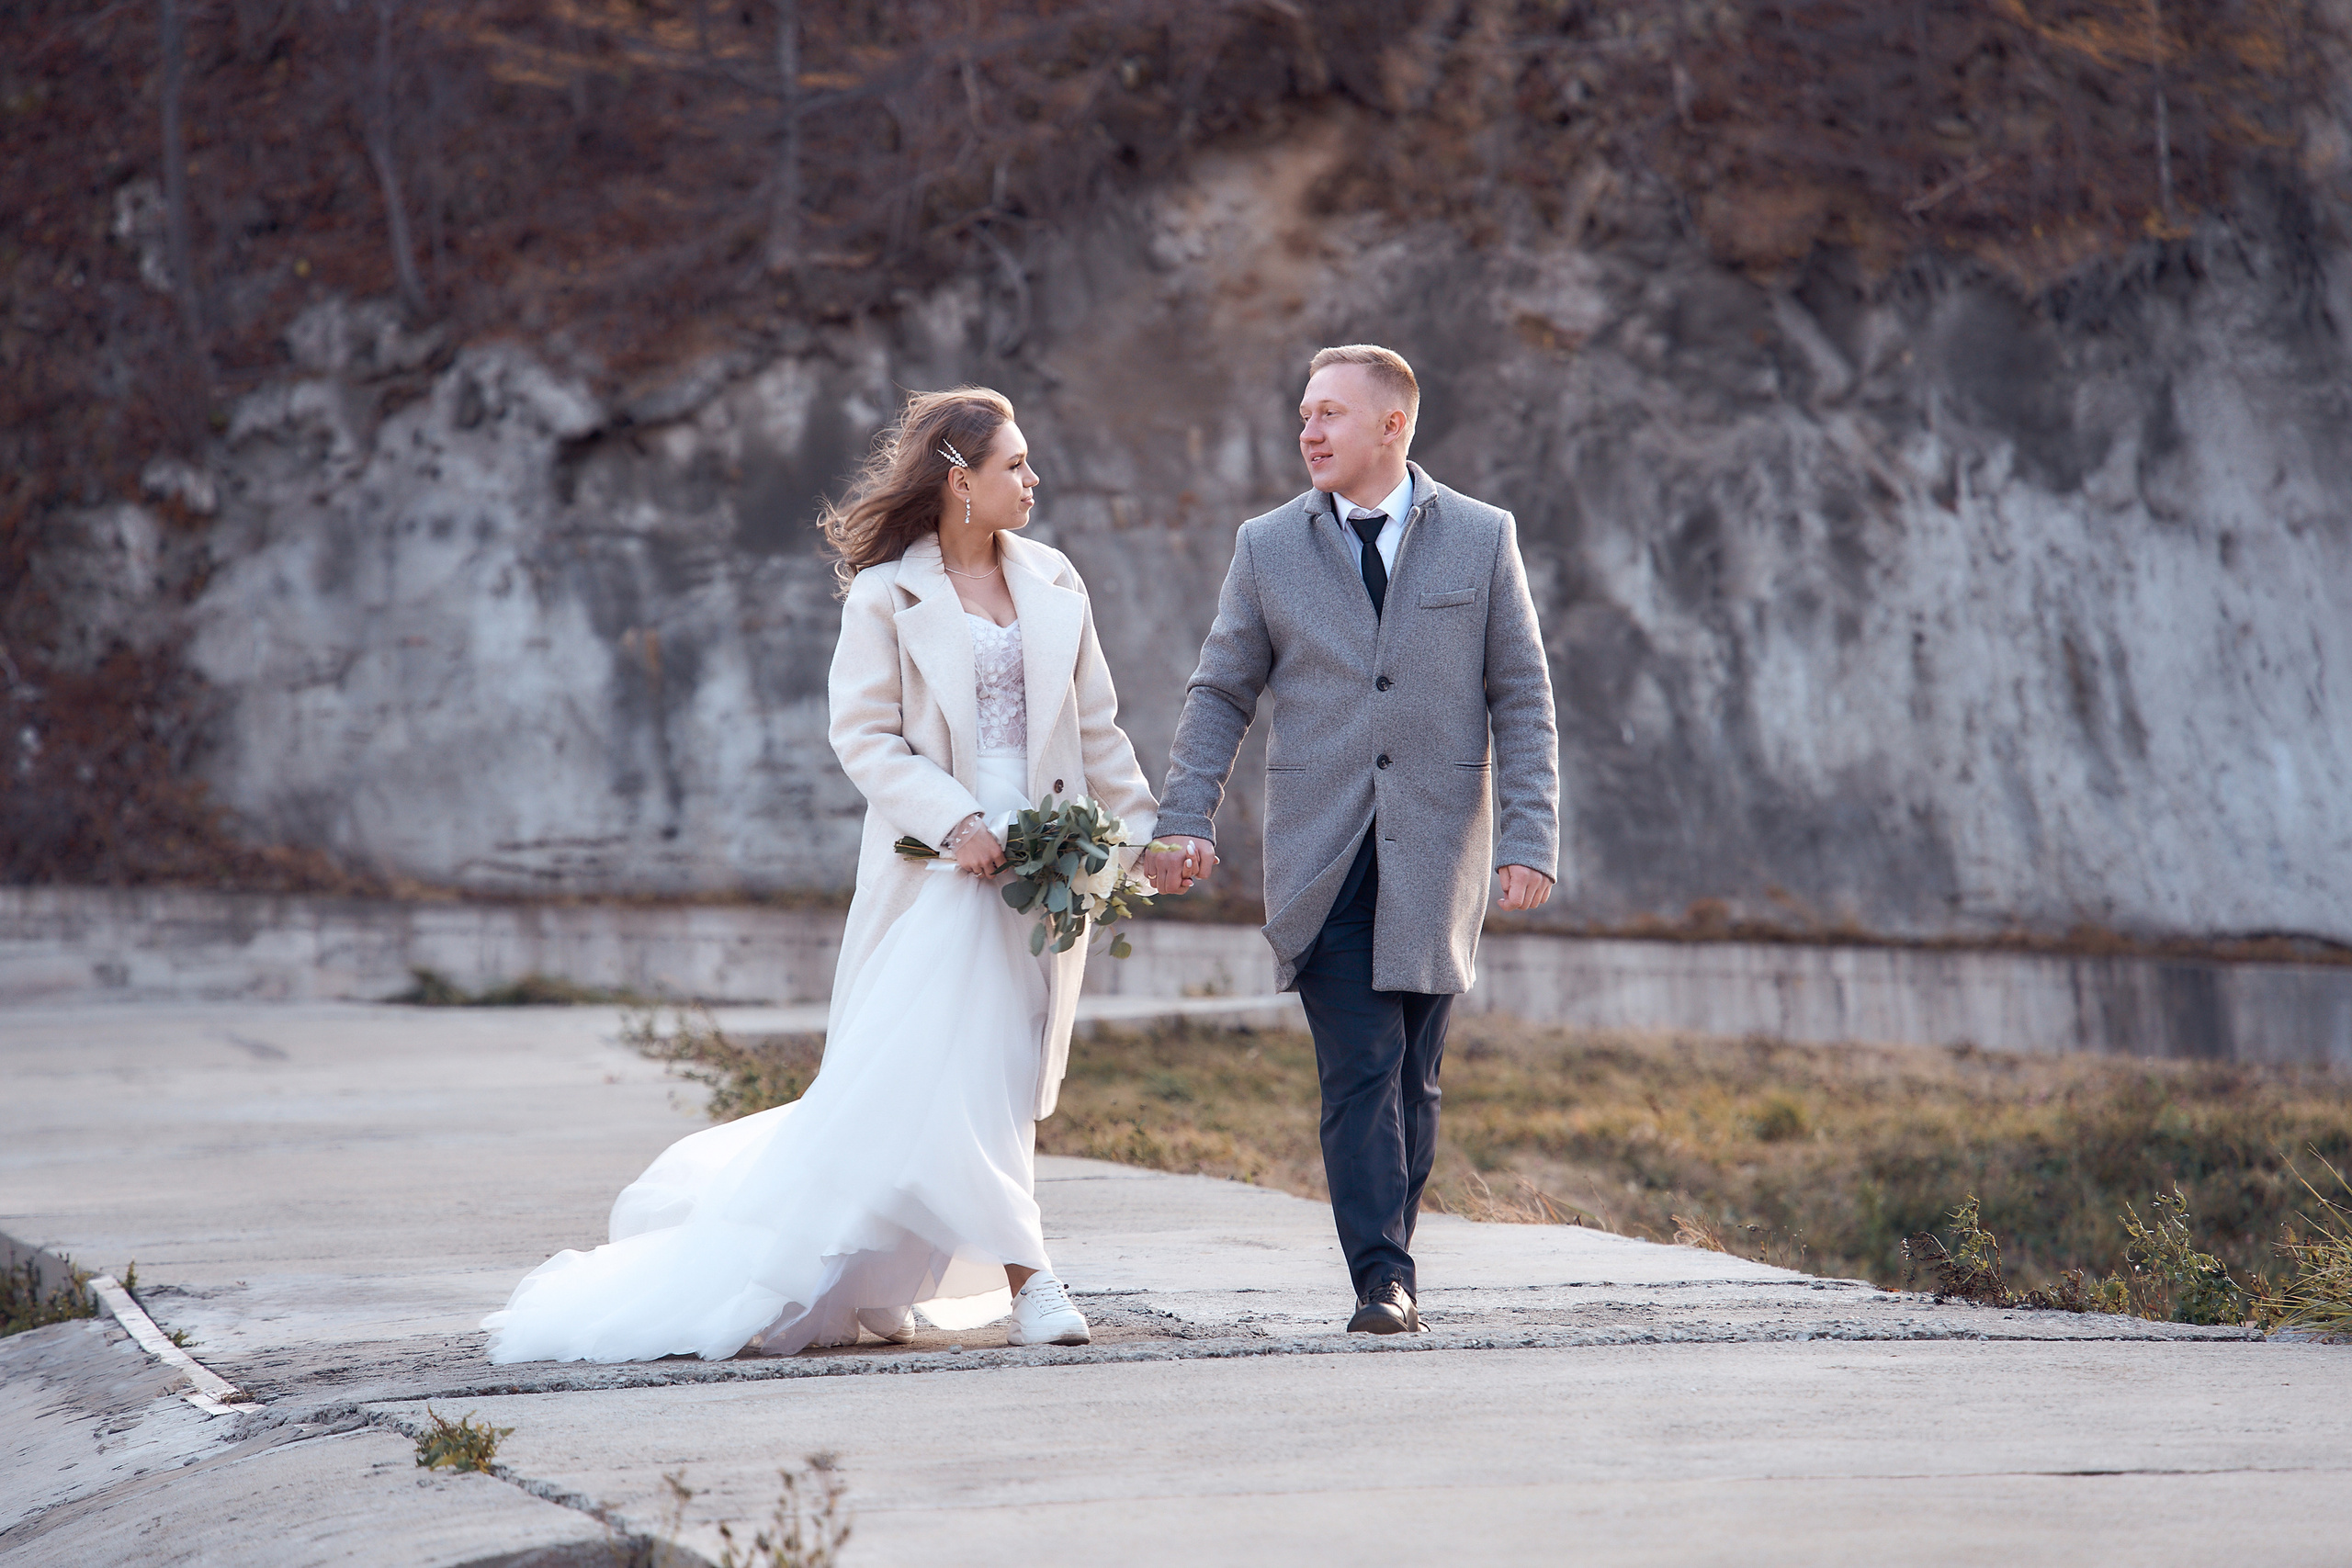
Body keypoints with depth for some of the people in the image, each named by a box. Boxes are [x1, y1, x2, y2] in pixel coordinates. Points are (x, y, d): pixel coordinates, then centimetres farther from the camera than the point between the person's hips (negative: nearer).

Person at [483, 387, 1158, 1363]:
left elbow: (1096, 728, 17)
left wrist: (1143, 831, 14)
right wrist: (955, 821, -19)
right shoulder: (886, 597, -4)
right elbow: (865, 739, -8)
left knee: (1002, 1084, 6)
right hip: (936, 870, -5)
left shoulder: (1054, 586, 11)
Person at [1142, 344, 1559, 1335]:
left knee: (1413, 1077, 5)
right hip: (1320, 855, 0)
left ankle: (1387, 1260, 15)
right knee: (1359, 1071, -11)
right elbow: (1220, 695, 9)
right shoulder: (1269, 548, 7)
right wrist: (1184, 819, -4)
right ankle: (1383, 1279, -13)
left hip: (1435, 847, 0)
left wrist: (1529, 839, -5)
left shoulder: (1482, 539, 5)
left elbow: (1523, 699, 4)